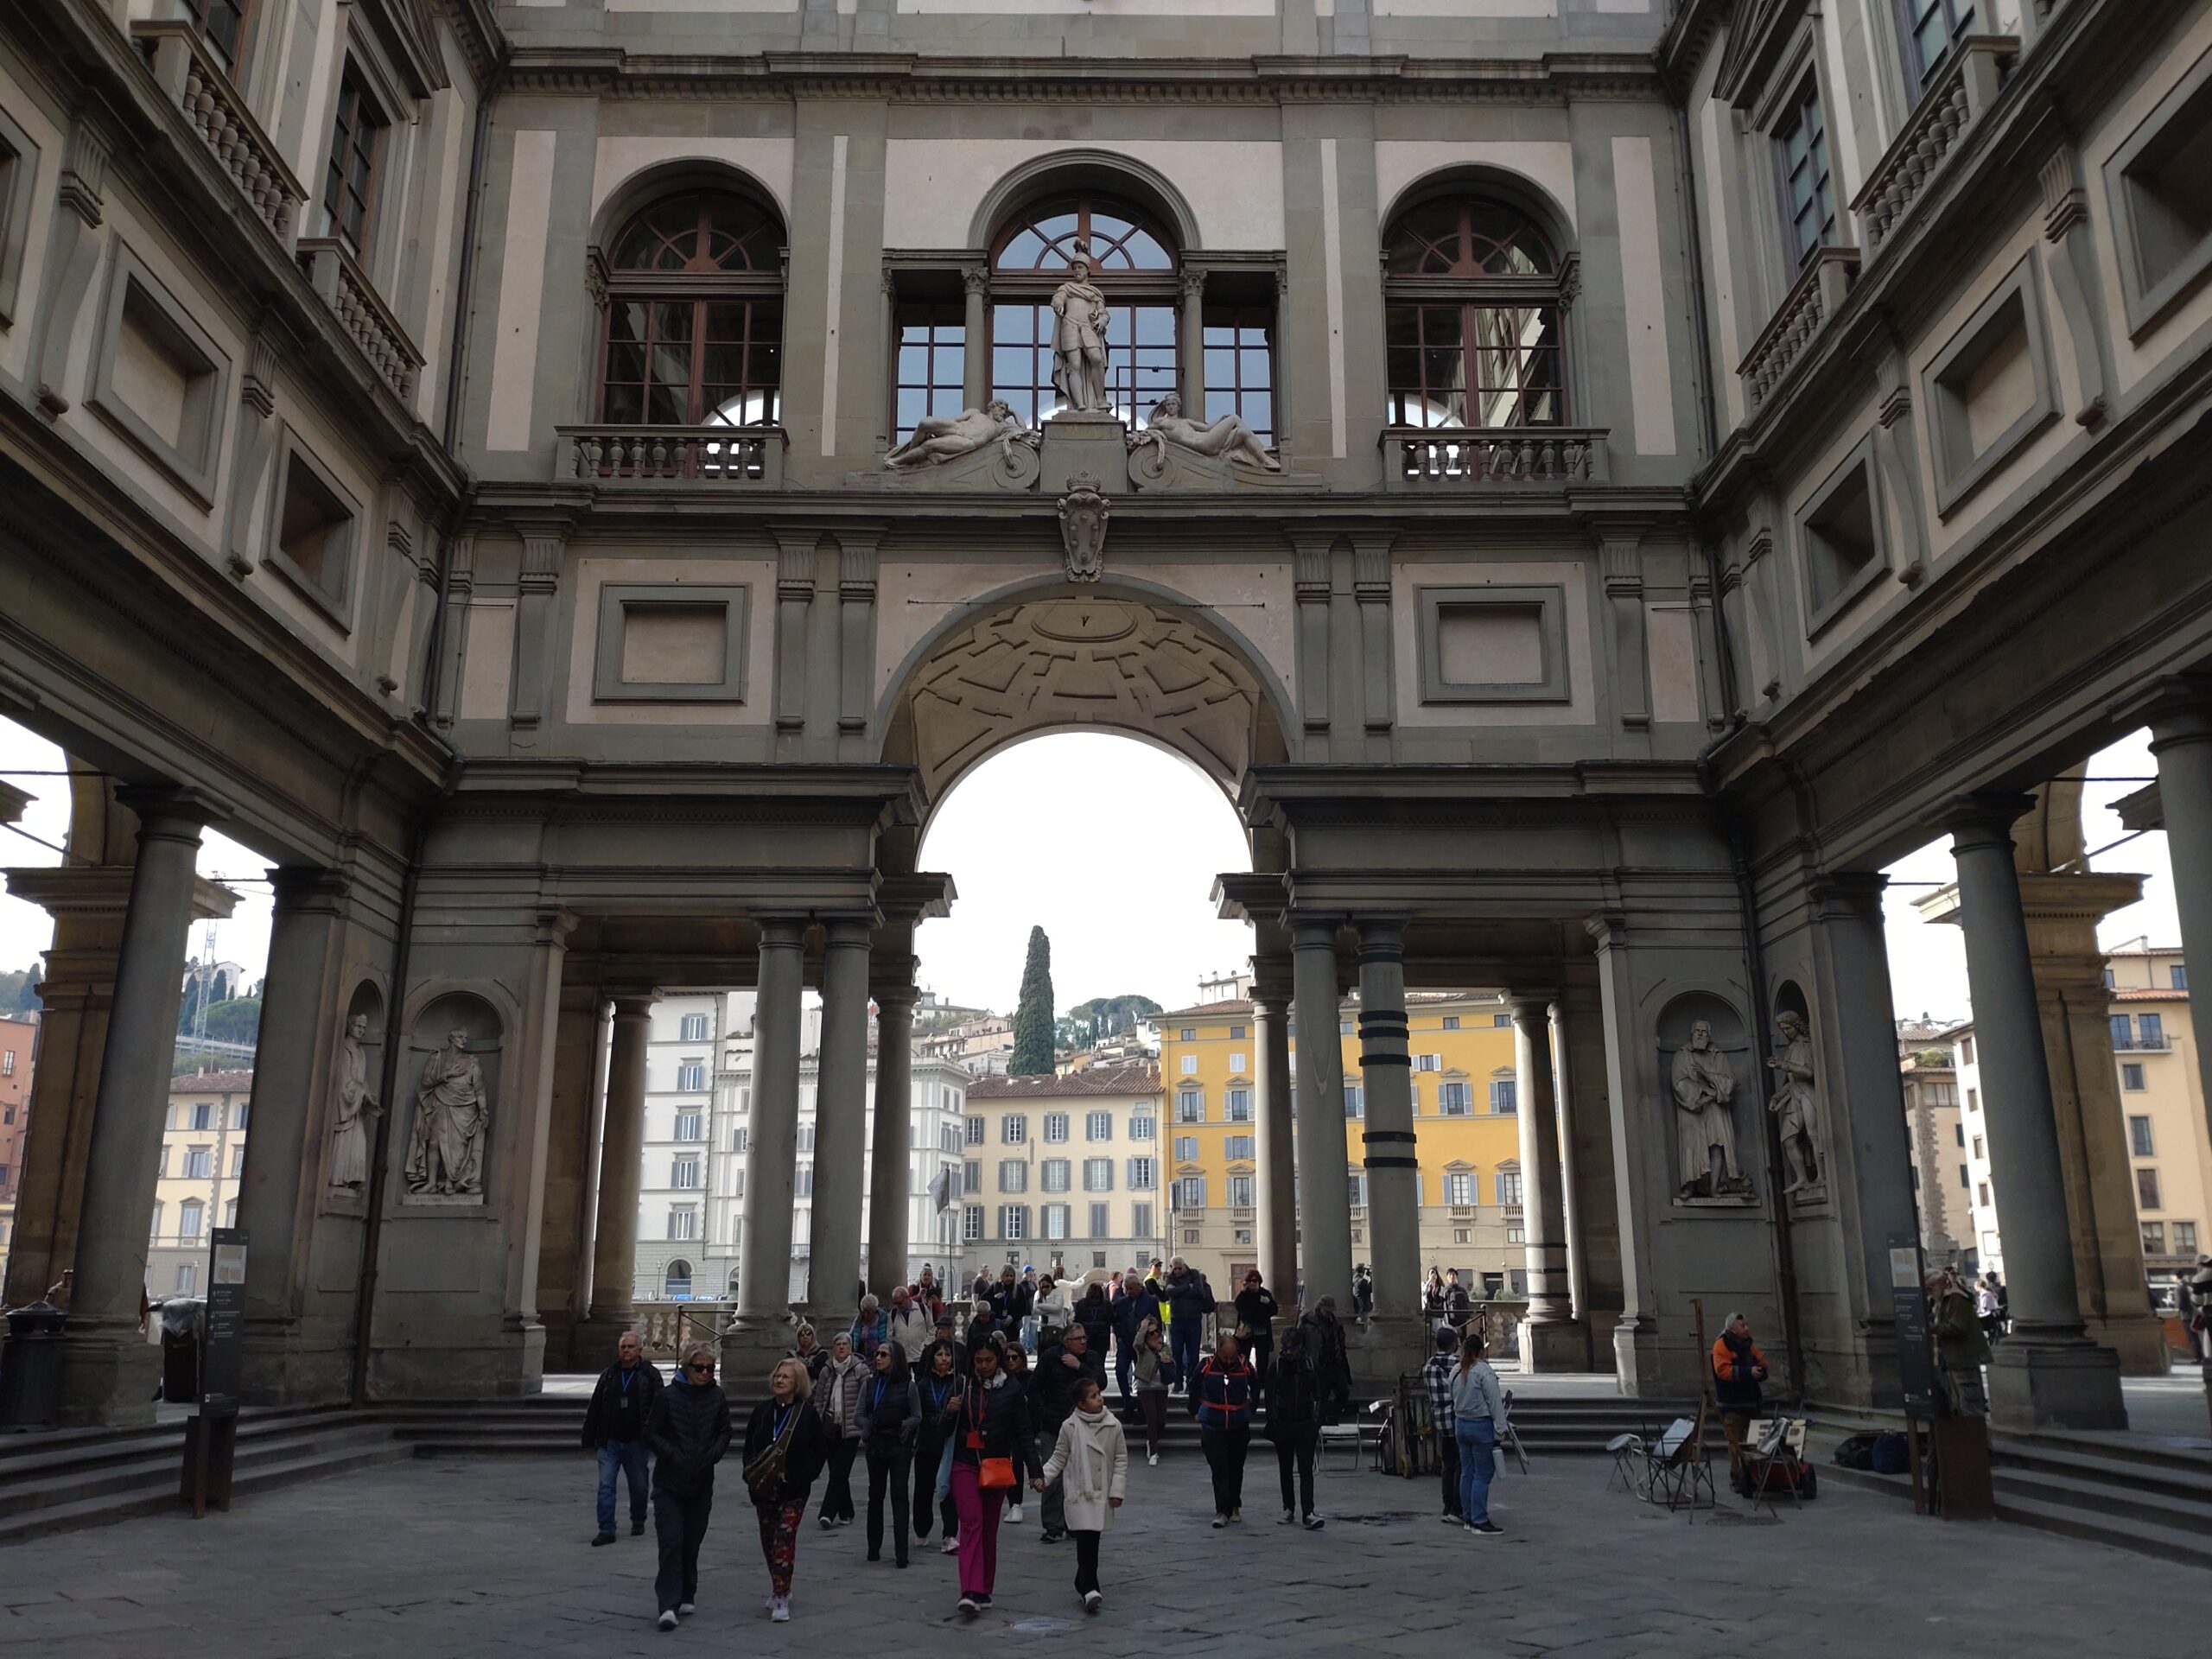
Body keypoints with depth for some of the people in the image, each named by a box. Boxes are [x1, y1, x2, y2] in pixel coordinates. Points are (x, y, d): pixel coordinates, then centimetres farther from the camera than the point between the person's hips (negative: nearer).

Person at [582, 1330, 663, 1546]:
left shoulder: (650, 1374, -2)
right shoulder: (608, 1375, 6)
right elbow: (594, 1408, 9)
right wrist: (589, 1437, 6)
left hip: (636, 1441, -2)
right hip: (609, 1441, 2)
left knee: (638, 1485, 10)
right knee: (606, 1485, -5)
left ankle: (638, 1520, 31)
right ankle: (606, 1529, 0)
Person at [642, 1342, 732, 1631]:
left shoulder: (717, 1398, 2)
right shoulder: (667, 1396, -8)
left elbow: (724, 1432, 9)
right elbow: (651, 1434, -5)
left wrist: (712, 1455, -7)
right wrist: (674, 1456, -16)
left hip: (701, 1483, 3)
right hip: (669, 1483, -3)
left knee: (692, 1542, 11)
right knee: (671, 1542, -10)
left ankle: (686, 1597, 25)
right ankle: (668, 1605, -9)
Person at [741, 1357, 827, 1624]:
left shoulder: (808, 1414, -6)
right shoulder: (762, 1411, 5)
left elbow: (820, 1451, -2)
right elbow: (749, 1446, 14)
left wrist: (804, 1476, -12)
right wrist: (750, 1474, 1)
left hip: (793, 1490, -5)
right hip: (764, 1489, 5)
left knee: (784, 1538, -14)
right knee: (768, 1540, 12)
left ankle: (781, 1597, -12)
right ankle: (780, 1588, 30)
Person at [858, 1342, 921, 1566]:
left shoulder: (908, 1386, -3)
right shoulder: (870, 1385, 7)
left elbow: (917, 1417, -1)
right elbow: (860, 1415, 6)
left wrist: (901, 1427, -16)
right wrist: (870, 1426, -11)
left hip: (899, 1445, -4)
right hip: (876, 1444, 4)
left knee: (899, 1495, -5)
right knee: (875, 1494, 12)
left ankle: (901, 1553, -5)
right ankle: (874, 1547, 23)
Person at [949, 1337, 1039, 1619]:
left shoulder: (1012, 1389, 0)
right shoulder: (964, 1386, 3)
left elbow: (1023, 1432, 2)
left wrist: (1034, 1469, -3)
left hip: (996, 1466, 0)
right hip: (965, 1464, 0)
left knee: (989, 1528, 9)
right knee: (971, 1524, -13)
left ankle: (984, 1591, 21)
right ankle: (971, 1593, -19)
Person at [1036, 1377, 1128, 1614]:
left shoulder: (1113, 1426, -1)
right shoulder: (1070, 1427, -5)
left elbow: (1121, 1459, 5)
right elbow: (1059, 1458, 4)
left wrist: (1117, 1490, -1)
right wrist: (1043, 1477, -10)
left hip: (1103, 1494, 2)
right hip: (1079, 1493, -2)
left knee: (1093, 1540, 8)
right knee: (1086, 1540, -13)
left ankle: (1083, 1585, 25)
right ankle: (1089, 1589, -13)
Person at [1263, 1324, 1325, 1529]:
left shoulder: (1310, 1365, -1)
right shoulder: (1276, 1367, -2)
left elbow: (1318, 1397, 5)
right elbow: (1270, 1398, 0)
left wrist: (1317, 1424, 1)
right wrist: (1272, 1426, -5)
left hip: (1305, 1426, -1)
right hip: (1283, 1426, 1)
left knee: (1306, 1470, -8)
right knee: (1286, 1470, 12)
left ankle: (1308, 1513, -11)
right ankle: (1288, 1509, 25)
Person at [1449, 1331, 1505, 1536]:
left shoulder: (1456, 1372, 7)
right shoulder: (1484, 1371, -16)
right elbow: (1494, 1402, -15)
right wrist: (1500, 1429, -10)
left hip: (1461, 1424, 7)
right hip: (1482, 1425, -7)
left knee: (1467, 1473, 13)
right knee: (1482, 1475, -3)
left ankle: (1468, 1518, 19)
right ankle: (1480, 1522, -2)